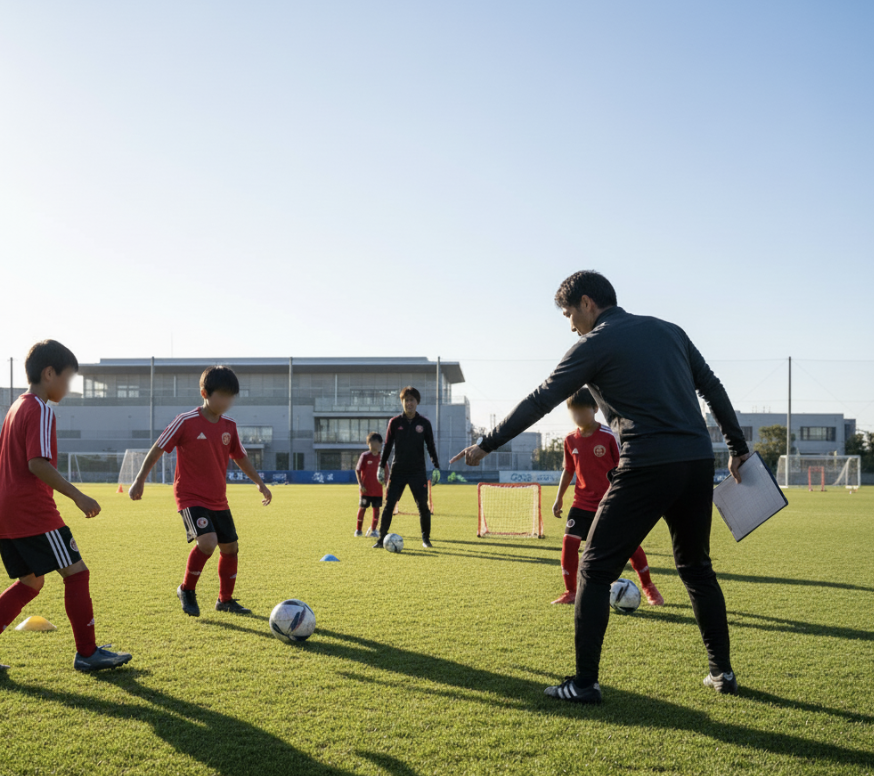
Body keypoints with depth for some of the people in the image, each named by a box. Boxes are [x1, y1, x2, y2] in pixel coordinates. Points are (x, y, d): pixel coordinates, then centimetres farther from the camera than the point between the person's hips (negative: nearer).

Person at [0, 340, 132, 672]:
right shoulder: (41, 411, -11)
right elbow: (38, 463, -21)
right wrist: (78, 496, -19)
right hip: (33, 511, -10)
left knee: (30, 582, 16)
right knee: (76, 572, -2)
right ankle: (87, 653, 3)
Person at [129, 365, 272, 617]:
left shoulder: (229, 426, 5)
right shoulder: (186, 422, -12)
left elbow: (240, 457, 19)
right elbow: (158, 449, -7)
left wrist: (259, 482, 17)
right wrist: (139, 480, -7)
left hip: (218, 500, 7)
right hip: (191, 497, -7)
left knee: (230, 547, 9)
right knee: (207, 541, -25)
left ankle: (226, 599, 27)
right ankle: (187, 590, -1)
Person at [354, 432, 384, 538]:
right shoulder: (364, 456, -6)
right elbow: (358, 470, -5)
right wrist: (360, 484, -11)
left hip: (378, 489, 3)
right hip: (366, 488, -3)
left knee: (376, 509, 2)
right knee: (362, 508, 3)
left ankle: (373, 530, 13)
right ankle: (358, 530, 16)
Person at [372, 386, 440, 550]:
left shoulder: (424, 423, 3)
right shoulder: (395, 422, 3)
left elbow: (430, 446, 8)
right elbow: (387, 445, 7)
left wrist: (436, 466, 0)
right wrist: (382, 466, 3)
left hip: (418, 472, 0)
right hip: (397, 471, 0)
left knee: (423, 506, -2)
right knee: (389, 505, -3)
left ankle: (426, 539, 13)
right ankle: (382, 539, 6)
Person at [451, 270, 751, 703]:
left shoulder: (595, 345, 0)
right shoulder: (669, 330, 18)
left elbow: (539, 402, -1)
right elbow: (713, 389, 18)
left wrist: (486, 445, 6)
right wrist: (737, 448, 24)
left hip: (647, 467, -7)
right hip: (698, 461, 7)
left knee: (595, 571, 3)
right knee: (696, 568, 22)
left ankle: (584, 683, 3)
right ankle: (722, 672, 27)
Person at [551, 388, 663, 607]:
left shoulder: (608, 436, -12)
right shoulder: (570, 440, 1)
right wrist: (559, 498, 12)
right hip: (582, 503, 3)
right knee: (569, 541, -9)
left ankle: (648, 587, 22)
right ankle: (570, 592, 5)